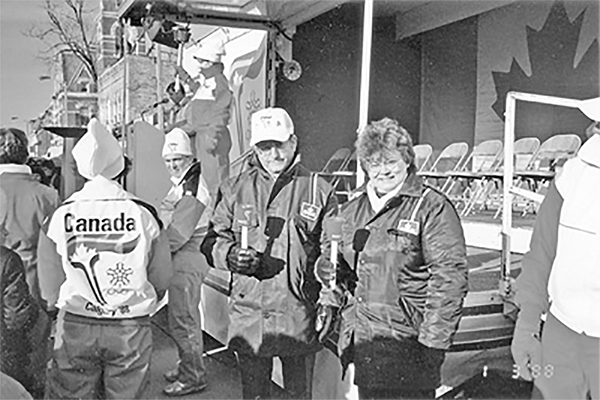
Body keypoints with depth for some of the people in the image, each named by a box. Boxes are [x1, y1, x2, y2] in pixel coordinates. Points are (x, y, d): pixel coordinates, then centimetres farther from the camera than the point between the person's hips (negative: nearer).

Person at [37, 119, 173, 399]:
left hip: (74, 327, 1)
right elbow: (162, 278, -1)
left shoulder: (60, 216, -7)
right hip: (132, 328, 0)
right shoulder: (143, 214, -9)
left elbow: (49, 289, 0)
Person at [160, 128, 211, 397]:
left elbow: (176, 235, -22)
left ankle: (193, 377, 10)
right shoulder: (184, 184, 16)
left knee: (182, 320, -2)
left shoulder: (191, 190, -18)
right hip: (184, 260, 11)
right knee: (185, 317, 19)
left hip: (186, 261, -11)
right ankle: (188, 367, 32)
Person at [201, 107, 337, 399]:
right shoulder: (235, 189, 5)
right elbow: (211, 241, 8)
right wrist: (230, 255, -13)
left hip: (300, 318, -1)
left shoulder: (318, 190, 1)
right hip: (249, 315, 2)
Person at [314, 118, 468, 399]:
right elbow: (330, 255, 24)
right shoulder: (353, 207, 13)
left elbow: (448, 278, -13)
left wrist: (433, 342, -16)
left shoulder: (432, 208, -8)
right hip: (359, 340, 6)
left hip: (404, 344, -6)